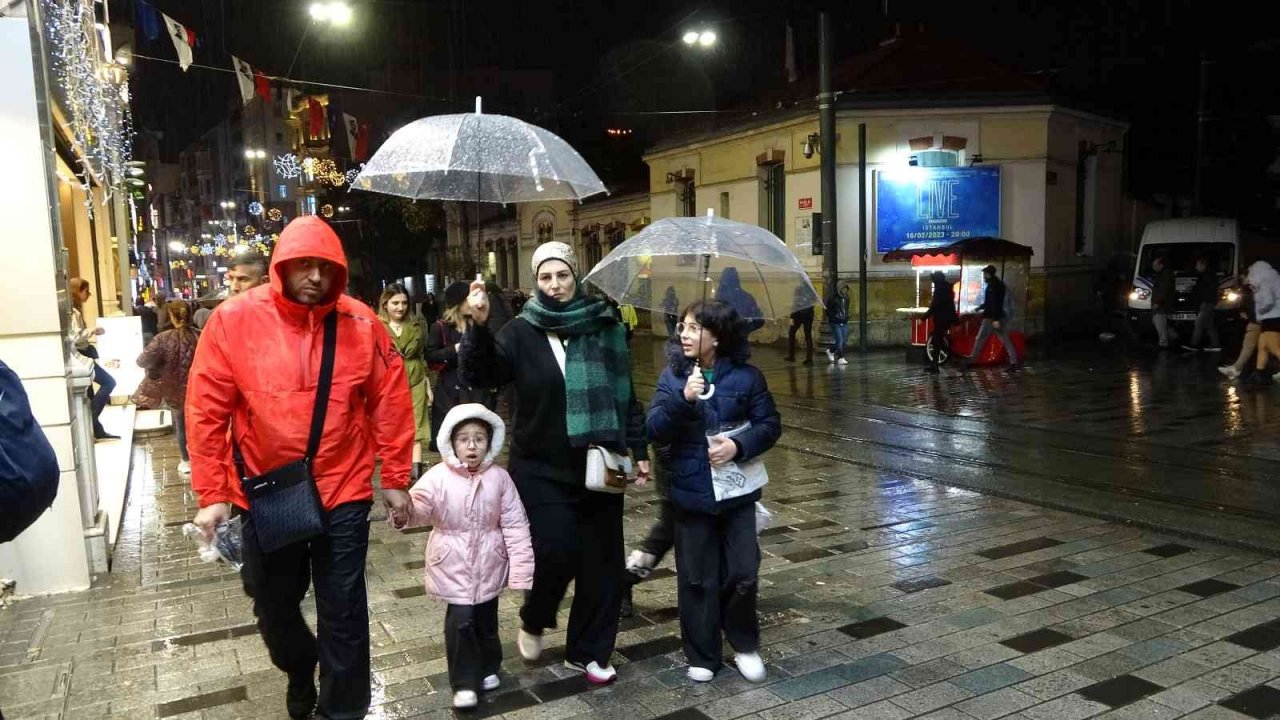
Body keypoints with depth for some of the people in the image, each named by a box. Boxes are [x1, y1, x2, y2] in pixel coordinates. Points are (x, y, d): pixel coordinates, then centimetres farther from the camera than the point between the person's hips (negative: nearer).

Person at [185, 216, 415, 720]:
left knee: (342, 612, 7)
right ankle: (299, 672, 51)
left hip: (343, 493, -1)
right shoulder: (234, 320, -10)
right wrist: (212, 494, -6)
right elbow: (207, 412, -6)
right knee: (273, 606, 20)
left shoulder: (360, 323, -8)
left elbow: (391, 403, -2)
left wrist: (395, 479, 0)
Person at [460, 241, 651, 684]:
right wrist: (479, 327, -32)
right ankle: (533, 622, 22)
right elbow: (480, 375, -16)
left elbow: (625, 393, 8)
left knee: (601, 561, 7)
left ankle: (587, 651, 26)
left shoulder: (605, 327, 3)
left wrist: (639, 450, 6)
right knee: (555, 553, -11)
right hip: (541, 469, -2)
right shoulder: (522, 332, -2)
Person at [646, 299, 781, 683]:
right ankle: (702, 656, 25)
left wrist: (739, 446, -18)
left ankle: (745, 645, 27)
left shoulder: (746, 375, -4)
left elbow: (770, 424, -2)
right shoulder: (672, 375, -2)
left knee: (742, 573, 3)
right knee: (697, 578, 9)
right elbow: (655, 431, -10)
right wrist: (683, 399, -26)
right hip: (691, 493, 1)